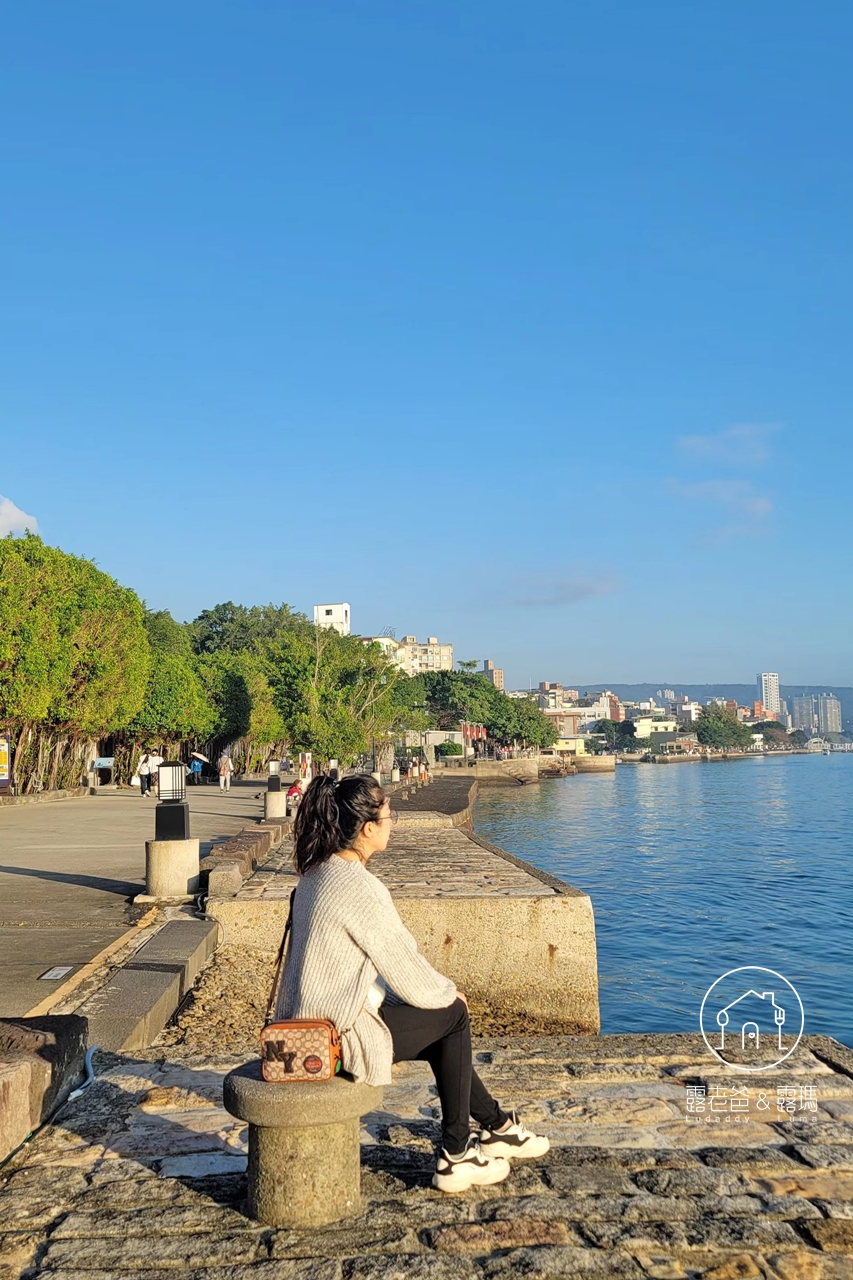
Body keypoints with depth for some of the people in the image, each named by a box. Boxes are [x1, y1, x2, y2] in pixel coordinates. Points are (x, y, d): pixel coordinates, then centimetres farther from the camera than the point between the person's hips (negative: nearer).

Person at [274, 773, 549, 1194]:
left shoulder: (316, 873, 6)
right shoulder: (358, 886, -24)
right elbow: (404, 969, -17)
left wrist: (439, 991, 14)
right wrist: (448, 992, 3)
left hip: (310, 1022, 9)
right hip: (339, 1034, -9)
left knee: (441, 1030, 21)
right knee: (453, 1016, 6)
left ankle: (498, 1126, 38)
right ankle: (455, 1156, 16)